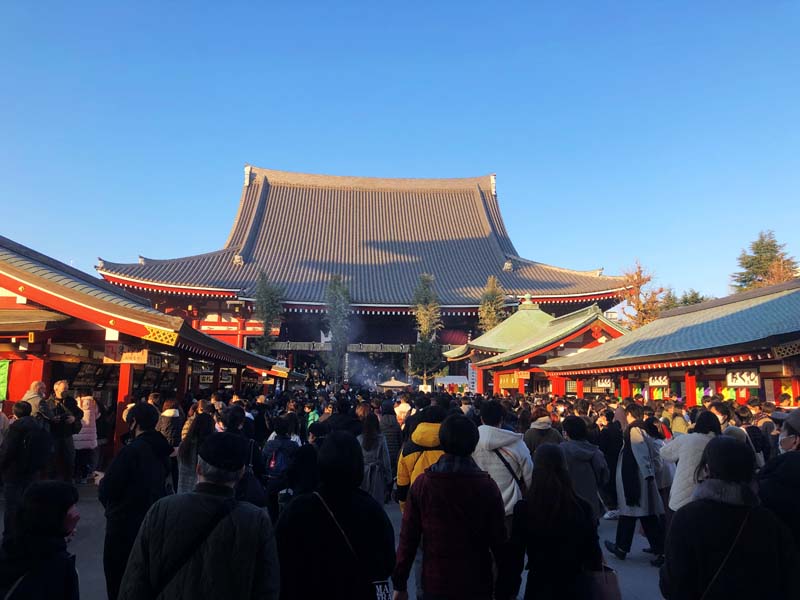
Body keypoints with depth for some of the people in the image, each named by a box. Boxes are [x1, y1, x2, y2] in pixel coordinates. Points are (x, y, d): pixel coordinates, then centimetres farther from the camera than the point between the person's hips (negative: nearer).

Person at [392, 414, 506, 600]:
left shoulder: (422, 483, -12)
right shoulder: (487, 486, -13)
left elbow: (408, 537, -9)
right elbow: (498, 539, -8)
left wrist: (399, 584, 2)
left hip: (435, 584, 1)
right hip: (477, 583, 0)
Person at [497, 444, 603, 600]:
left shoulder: (523, 509, -15)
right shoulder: (583, 508, -12)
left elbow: (513, 557, -10)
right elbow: (593, 553, -3)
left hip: (539, 587, -1)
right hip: (575, 587, 1)